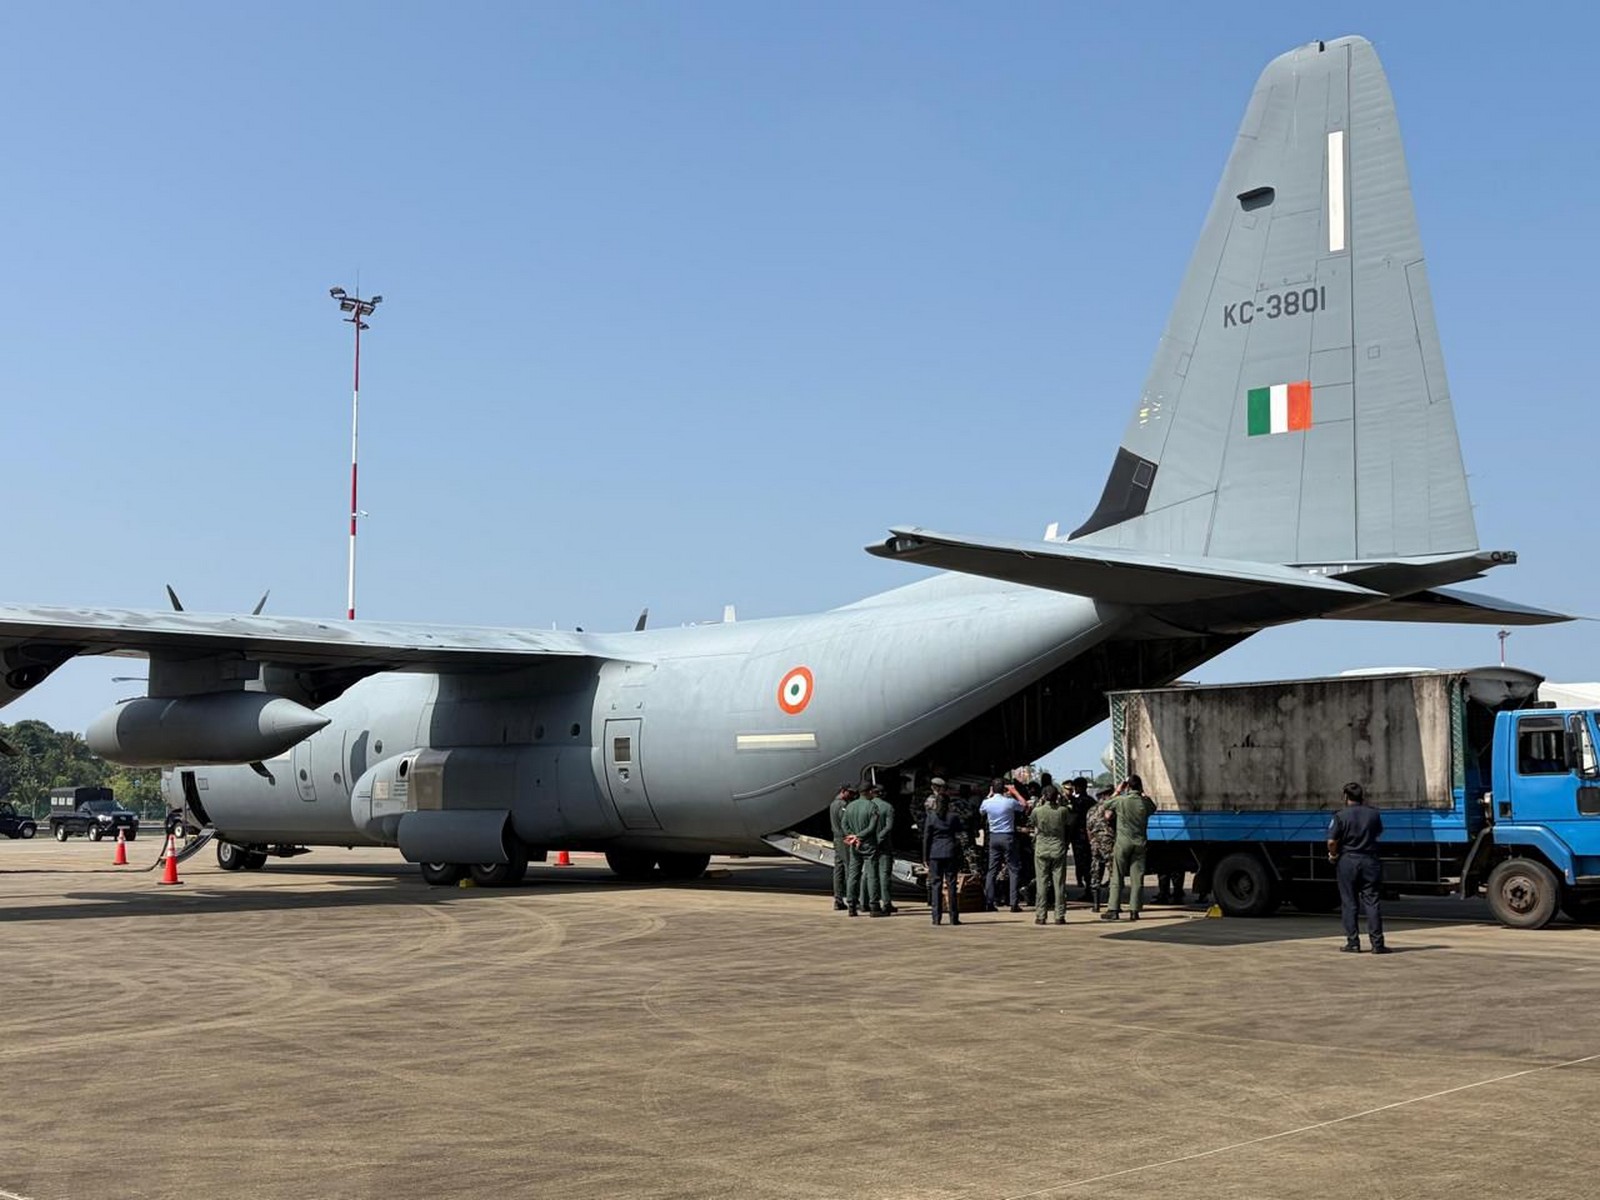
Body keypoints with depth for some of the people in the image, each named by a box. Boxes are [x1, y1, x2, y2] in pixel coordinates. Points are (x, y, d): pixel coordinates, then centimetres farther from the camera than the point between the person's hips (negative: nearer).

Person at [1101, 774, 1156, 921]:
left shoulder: (1120, 800, -9)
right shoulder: (1145, 802, -2)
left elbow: (1106, 805, 10)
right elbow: (1153, 807, 21)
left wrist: (1118, 791, 15)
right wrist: (1143, 794, 16)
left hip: (1123, 842, -2)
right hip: (1140, 843, 2)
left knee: (1117, 877, 2)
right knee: (1137, 878, 5)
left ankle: (1113, 910, -1)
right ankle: (1134, 910, 3)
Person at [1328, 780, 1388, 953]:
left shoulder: (1341, 816, -8)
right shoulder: (1373, 814, 3)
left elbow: (1331, 842, -15)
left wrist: (1333, 855, 4)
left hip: (1347, 861, -2)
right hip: (1370, 861, 2)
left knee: (1349, 903, 5)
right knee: (1372, 902, 3)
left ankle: (1353, 942, 5)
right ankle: (1377, 943, 0)